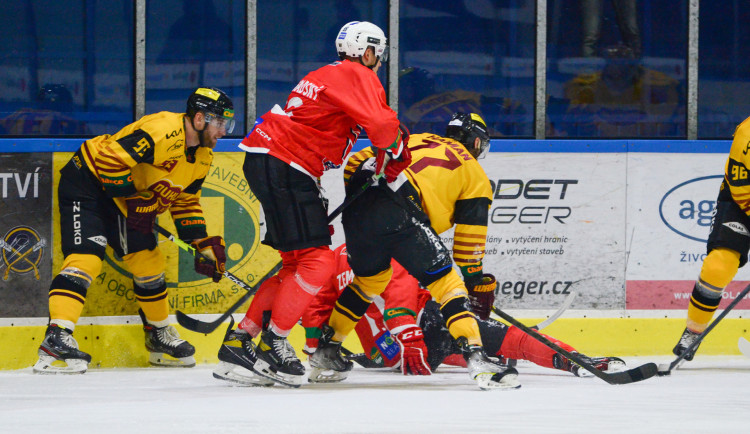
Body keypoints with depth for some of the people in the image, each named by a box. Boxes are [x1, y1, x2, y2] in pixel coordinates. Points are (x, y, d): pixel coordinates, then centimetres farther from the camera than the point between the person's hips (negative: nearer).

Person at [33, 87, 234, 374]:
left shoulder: (203, 155, 3)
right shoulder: (162, 130, -29)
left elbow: (186, 202, 13)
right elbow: (111, 159, -32)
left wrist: (203, 245, 4)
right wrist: (135, 200, -26)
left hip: (125, 199, 10)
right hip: (87, 181, -10)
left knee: (148, 262, 10)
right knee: (86, 256, -23)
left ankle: (159, 337, 28)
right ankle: (56, 338, -33)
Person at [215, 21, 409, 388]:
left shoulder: (331, 76, 25)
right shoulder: (355, 76, -7)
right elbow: (380, 125, -20)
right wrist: (396, 149, 0)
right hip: (280, 167, -10)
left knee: (298, 263, 15)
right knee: (317, 262, -11)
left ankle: (241, 340, 15)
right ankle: (272, 342, -8)